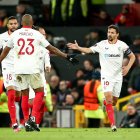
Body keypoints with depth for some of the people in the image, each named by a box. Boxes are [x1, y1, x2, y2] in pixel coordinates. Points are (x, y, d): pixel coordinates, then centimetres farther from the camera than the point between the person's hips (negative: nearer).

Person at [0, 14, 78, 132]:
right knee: (40, 92, 8)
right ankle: (33, 118, -9)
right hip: (32, 68, -3)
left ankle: (26, 121, 8)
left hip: (19, 69, 3)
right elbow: (52, 49, 7)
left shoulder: (15, 34, 9)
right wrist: (67, 57, 13)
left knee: (25, 94, 13)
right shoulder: (37, 34, 3)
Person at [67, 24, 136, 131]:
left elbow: (132, 56, 7)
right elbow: (89, 50, -11)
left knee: (114, 101, 5)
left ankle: (105, 103, 43)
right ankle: (113, 124, -18)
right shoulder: (102, 44, -6)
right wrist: (78, 48, -28)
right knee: (108, 97, -19)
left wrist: (128, 67, -8)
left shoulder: (122, 45, -2)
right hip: (106, 75, -2)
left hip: (118, 76, 2)